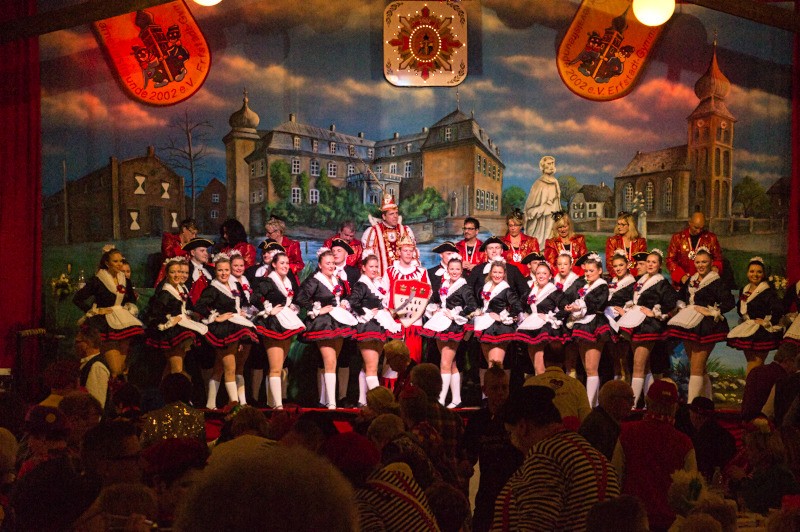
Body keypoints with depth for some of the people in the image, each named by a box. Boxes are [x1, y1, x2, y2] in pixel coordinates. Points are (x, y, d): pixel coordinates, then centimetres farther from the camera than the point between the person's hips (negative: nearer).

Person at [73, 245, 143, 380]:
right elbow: (77, 299, -4)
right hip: (105, 326, -5)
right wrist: (96, 310, -6)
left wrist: (129, 307, 9)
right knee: (115, 370, -16)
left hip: (123, 324, 5)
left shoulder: (125, 281, 12)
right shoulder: (97, 281, -5)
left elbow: (132, 300, 30)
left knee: (122, 368, 1)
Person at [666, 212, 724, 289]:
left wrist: (715, 267, -9)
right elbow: (670, 260, 2)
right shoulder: (677, 238, 4)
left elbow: (718, 259, 13)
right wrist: (681, 276, -11)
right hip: (682, 284, 0)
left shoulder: (711, 238, 6)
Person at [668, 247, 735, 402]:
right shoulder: (691, 280, 13)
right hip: (689, 326, 8)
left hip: (706, 327, -8)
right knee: (696, 367, 13)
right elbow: (681, 297, 30)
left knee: (696, 368, -11)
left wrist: (710, 311, -16)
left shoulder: (716, 282, -9)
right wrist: (682, 307, 13)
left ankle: (691, 404, -11)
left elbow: (730, 302, -18)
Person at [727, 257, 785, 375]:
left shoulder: (768, 292, -12)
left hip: (762, 332, -8)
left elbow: (778, 310, -24)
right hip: (747, 330, 8)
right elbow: (740, 309, 25)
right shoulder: (744, 290, 12)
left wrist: (768, 323, -16)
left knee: (754, 367, -11)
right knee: (750, 362, 14)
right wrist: (745, 320, 10)